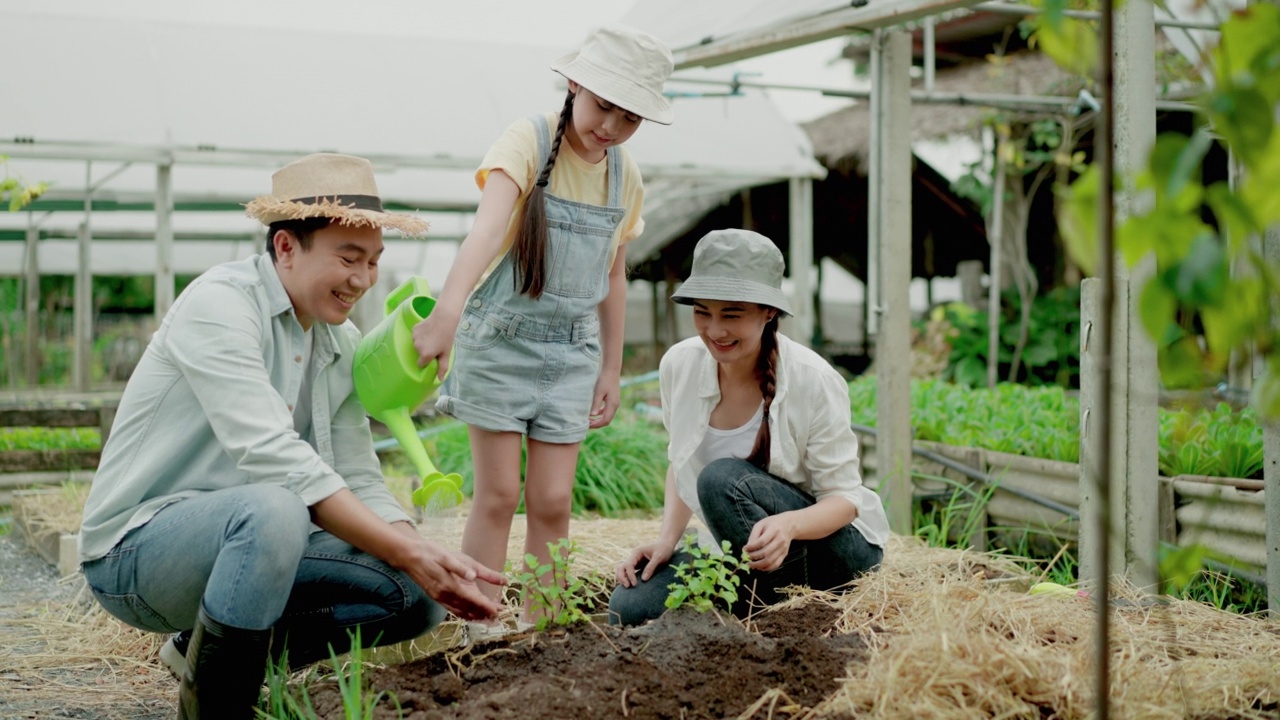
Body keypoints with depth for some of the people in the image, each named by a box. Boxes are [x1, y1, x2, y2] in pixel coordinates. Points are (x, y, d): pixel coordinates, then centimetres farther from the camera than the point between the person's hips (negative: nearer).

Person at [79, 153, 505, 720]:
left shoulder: (342, 345, 6)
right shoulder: (220, 304, -18)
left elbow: (359, 482, 4)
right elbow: (271, 458, -29)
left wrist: (431, 559, -17)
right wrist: (407, 553, -31)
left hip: (244, 535, 8)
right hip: (137, 545, -8)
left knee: (417, 595, -8)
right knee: (271, 509, -38)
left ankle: (203, 646, 6)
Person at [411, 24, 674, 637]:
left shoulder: (626, 179, 3)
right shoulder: (527, 142, -15)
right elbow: (488, 228, -33)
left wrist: (611, 368, 14)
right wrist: (447, 308, -48)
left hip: (571, 352, 4)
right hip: (500, 339, -4)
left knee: (552, 501, 2)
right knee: (498, 494, -3)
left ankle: (535, 627, 12)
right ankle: (483, 629, 4)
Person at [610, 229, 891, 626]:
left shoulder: (813, 381, -21)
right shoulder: (678, 365, -7)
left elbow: (845, 496, -17)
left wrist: (788, 525, -39)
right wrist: (667, 539, -7)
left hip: (836, 546, -5)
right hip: (736, 549, 5)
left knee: (723, 478, -32)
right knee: (629, 605, -17)